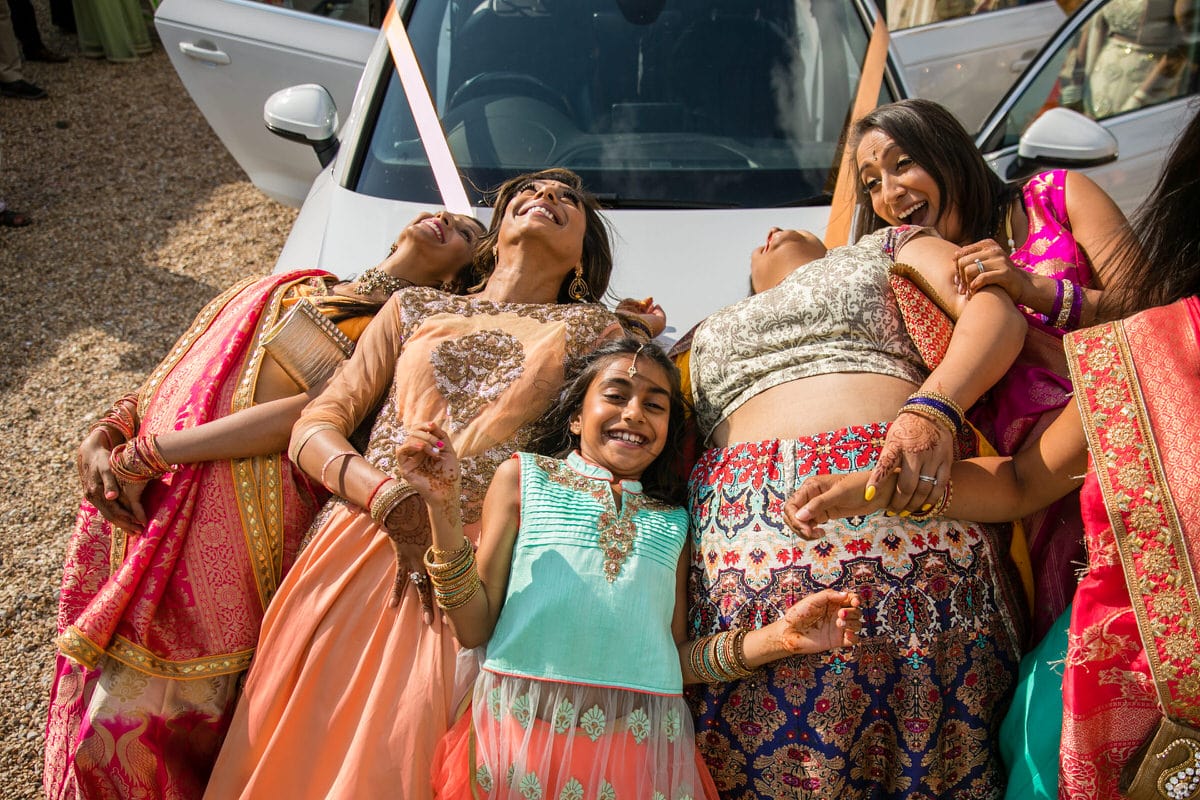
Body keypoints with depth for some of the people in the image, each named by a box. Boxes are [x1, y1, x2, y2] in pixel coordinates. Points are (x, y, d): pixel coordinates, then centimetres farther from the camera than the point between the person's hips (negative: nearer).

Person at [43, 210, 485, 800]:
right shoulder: (293, 288, 19)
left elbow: (314, 412, -17)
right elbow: (165, 383, 17)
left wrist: (143, 457, -16)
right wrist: (100, 441, -2)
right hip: (141, 507, 6)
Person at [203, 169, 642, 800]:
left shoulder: (594, 327, 16)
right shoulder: (414, 308, 20)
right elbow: (315, 427, 11)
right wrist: (391, 500, -7)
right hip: (360, 535, 3)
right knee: (295, 743, -3)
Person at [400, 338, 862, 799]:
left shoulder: (673, 522, 10)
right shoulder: (524, 477, 3)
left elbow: (676, 659, 9)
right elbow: (474, 629, -2)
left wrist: (777, 638, -3)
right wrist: (443, 507, -12)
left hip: (643, 748, 2)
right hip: (523, 737, -2)